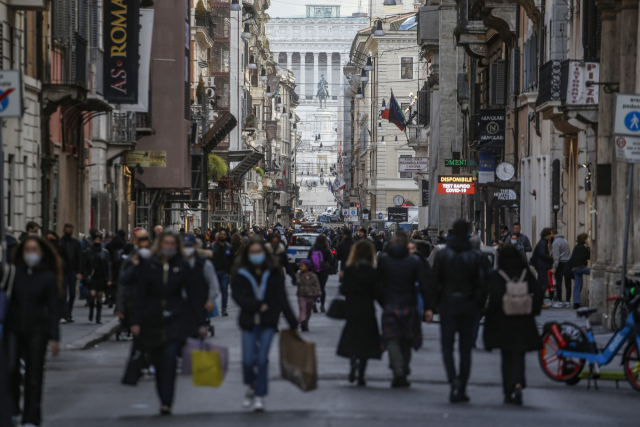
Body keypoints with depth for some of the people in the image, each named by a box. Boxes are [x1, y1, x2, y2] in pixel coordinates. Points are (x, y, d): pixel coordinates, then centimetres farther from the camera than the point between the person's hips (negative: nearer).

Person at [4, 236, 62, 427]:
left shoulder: (48, 277, 1)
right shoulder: (13, 272, 4)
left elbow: (53, 309, 1)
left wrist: (54, 337, -3)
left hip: (37, 330, -1)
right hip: (14, 328, 1)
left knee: (34, 375, 2)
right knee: (10, 368, -12)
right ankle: (12, 411, 6)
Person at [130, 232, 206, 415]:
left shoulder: (182, 266, 2)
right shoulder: (149, 266, 2)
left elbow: (193, 294, 4)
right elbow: (140, 294, 3)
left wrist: (200, 323, 0)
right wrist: (136, 321, -5)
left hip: (176, 318, -2)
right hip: (153, 319, 2)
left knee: (170, 358, -15)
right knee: (159, 362, 6)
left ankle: (166, 403, -16)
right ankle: (164, 399, 20)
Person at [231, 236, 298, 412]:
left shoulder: (273, 274, 2)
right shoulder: (241, 274, 2)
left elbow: (282, 299, 1)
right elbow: (237, 296, -8)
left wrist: (293, 323, -3)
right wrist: (258, 306, -17)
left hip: (268, 322, 0)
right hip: (249, 321, 0)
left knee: (262, 359, -6)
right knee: (248, 360, -4)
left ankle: (260, 396, 5)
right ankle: (251, 386, 26)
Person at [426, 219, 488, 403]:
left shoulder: (442, 255, -3)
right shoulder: (477, 256, -1)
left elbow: (434, 282, -3)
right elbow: (482, 284, -3)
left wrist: (430, 307, 0)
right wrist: (479, 305, 7)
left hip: (448, 305, -1)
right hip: (469, 305, 1)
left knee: (447, 346, 5)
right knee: (466, 348, 8)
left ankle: (453, 379, -20)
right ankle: (462, 389, 8)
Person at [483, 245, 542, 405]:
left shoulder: (495, 276, -8)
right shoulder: (526, 274, 1)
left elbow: (495, 296, -17)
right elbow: (538, 293, -3)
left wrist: (489, 313, -4)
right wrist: (533, 311, 9)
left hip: (502, 322, -1)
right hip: (523, 322, 1)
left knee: (506, 357, 12)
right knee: (518, 355, 4)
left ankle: (508, 393, 15)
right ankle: (518, 383, -22)